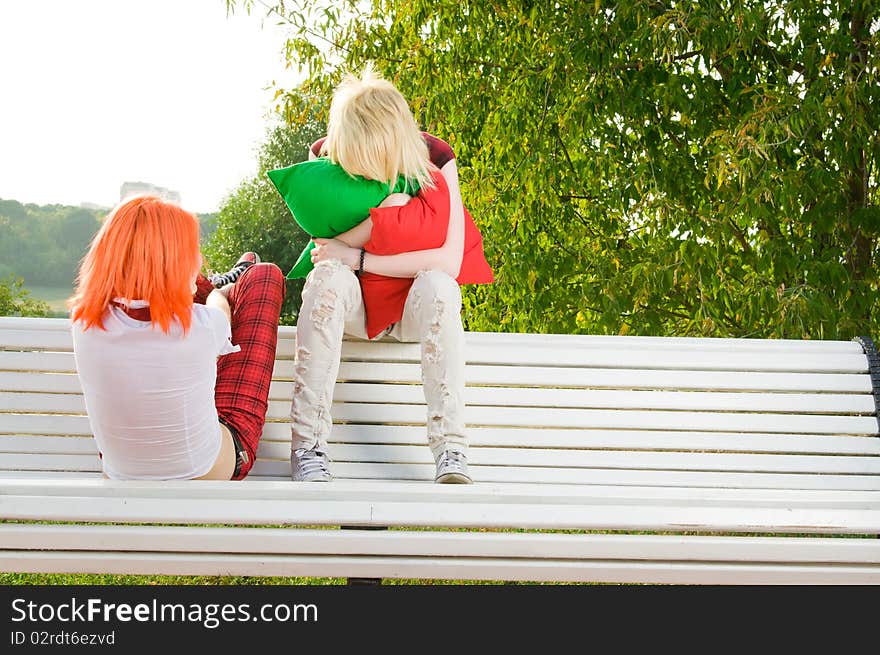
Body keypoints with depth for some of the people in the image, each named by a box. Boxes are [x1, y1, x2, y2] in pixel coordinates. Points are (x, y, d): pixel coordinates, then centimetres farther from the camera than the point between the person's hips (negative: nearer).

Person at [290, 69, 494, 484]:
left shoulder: (433, 157, -14)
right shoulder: (324, 156, -9)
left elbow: (450, 260, -22)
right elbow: (329, 247, -15)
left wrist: (358, 258, -23)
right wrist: (380, 216, -31)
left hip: (415, 308, -1)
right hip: (350, 304, 1)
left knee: (437, 283, -35)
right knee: (327, 275, -33)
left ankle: (451, 450, -40)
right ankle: (308, 445, -37)